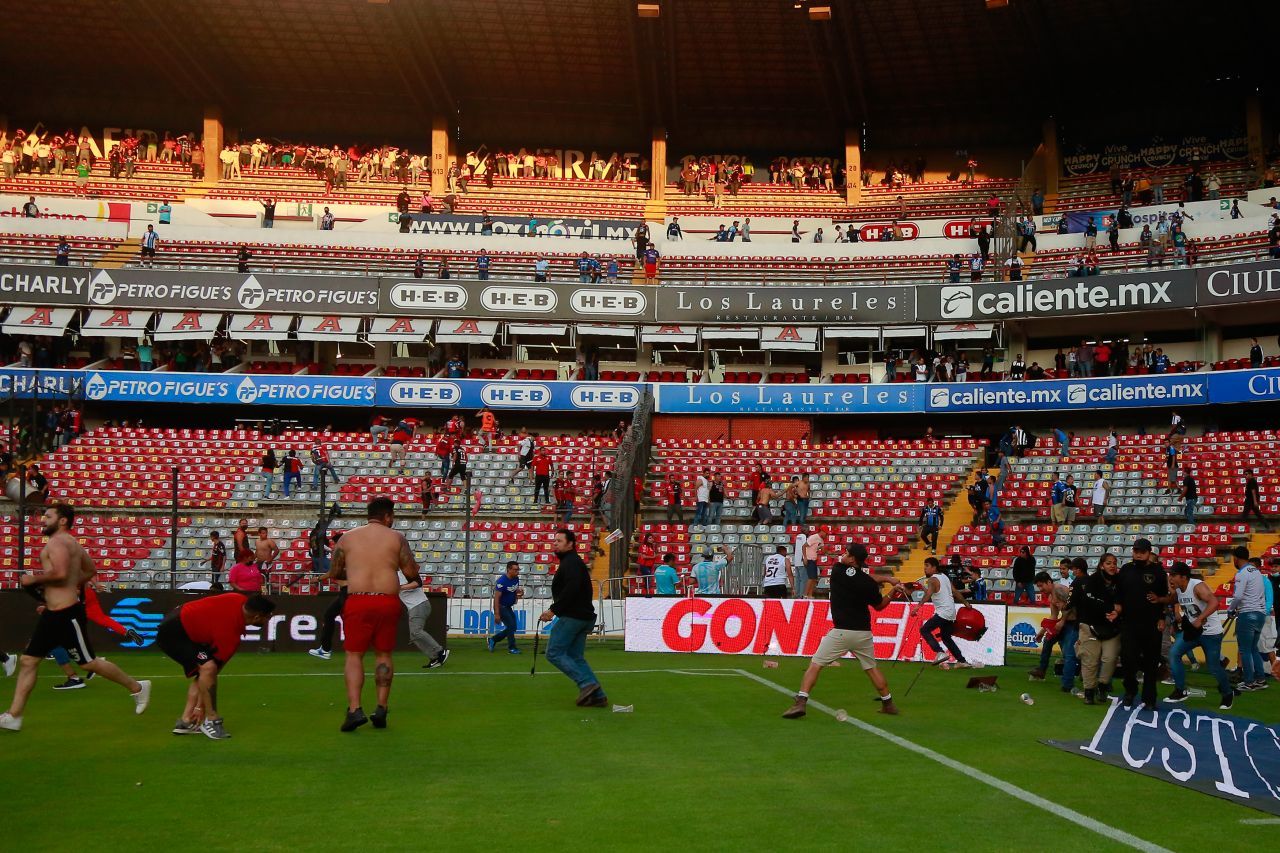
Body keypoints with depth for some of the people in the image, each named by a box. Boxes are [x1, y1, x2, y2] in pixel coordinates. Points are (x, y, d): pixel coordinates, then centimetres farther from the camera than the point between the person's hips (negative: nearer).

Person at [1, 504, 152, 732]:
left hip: (67, 615, -10)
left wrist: (33, 579, -17)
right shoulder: (72, 543, 17)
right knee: (27, 661, 6)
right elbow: (90, 571, 27)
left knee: (88, 663, 0)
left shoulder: (57, 541, -14)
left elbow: (60, 573, -30)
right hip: (52, 614, 10)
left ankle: (137, 687, 13)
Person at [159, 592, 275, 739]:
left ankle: (186, 721, 9)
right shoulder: (230, 633, -26)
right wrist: (200, 707, -6)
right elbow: (210, 668, -17)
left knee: (204, 672, 11)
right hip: (173, 633, -10)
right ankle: (211, 720, -16)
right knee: (208, 668, -25)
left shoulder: (240, 601, -7)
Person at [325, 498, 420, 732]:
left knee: (354, 654, 4)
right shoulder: (396, 538, 3)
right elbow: (411, 573, 0)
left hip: (357, 601, 0)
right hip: (388, 601, 0)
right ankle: (381, 708, 10)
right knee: (383, 655, 12)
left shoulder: (347, 537, 7)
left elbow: (334, 573, 10)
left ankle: (354, 709, -9)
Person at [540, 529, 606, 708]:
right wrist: (554, 611, 15)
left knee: (554, 653, -7)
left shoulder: (571, 563, -11)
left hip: (572, 617, -10)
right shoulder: (570, 562, 22)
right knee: (575, 657, 12)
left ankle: (587, 683, -14)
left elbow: (571, 590, -24)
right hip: (583, 617, 10)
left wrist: (553, 610, -20)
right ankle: (598, 696, 7)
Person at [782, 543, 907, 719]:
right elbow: (879, 606, 12)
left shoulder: (838, 571, -3)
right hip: (864, 633, 3)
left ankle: (801, 702, -13)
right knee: (872, 668, 21)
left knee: (815, 664, 0)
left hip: (841, 632, -3)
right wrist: (892, 593, 23)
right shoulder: (870, 584, -2)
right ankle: (888, 704, 27)